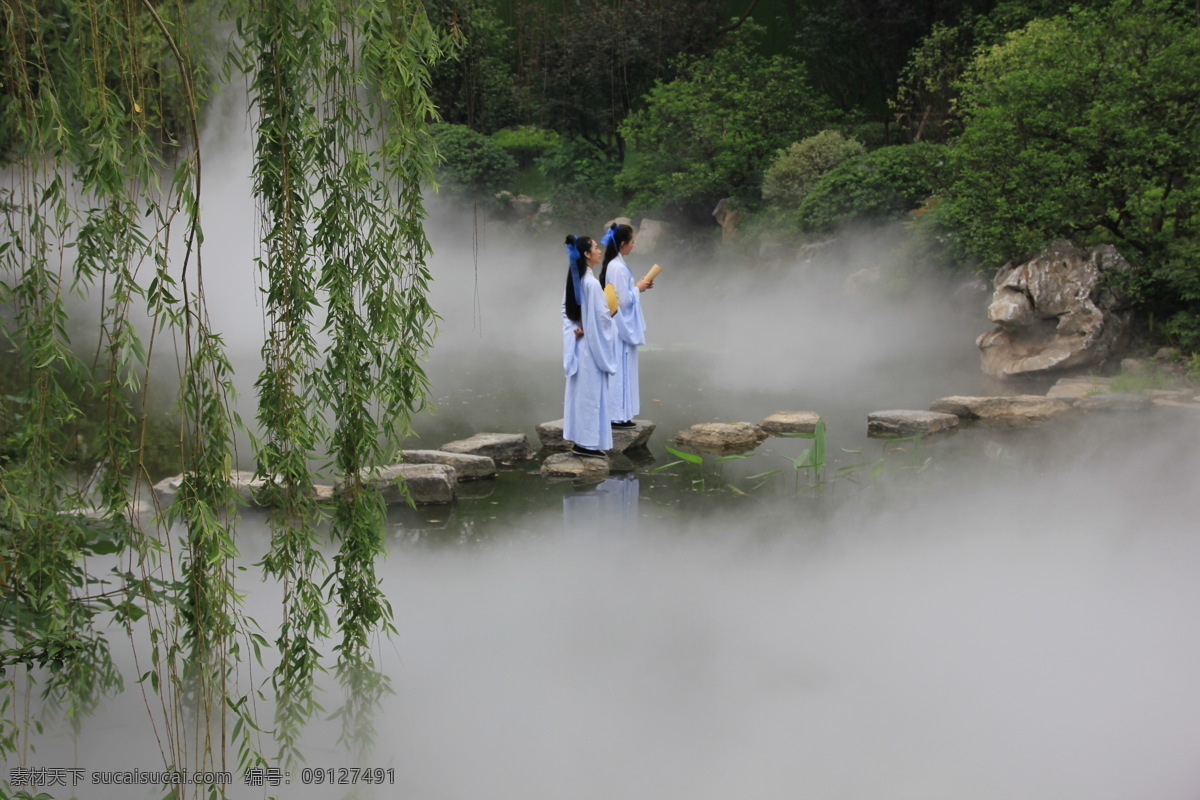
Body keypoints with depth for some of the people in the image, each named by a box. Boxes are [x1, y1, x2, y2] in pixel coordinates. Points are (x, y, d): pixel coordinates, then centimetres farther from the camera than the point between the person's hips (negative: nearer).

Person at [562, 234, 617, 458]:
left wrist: (576, 327, 2)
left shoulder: (573, 279, 7)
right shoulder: (591, 283, -21)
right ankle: (587, 443, 3)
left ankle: (579, 439, 19)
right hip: (592, 344, -9)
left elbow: (565, 308, 13)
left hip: (577, 343, 9)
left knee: (579, 390, 13)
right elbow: (601, 316, -19)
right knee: (590, 392, -2)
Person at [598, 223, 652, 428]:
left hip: (618, 324, 10)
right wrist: (638, 288, -8)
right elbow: (623, 300, -22)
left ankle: (618, 413, 21)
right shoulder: (618, 267, -21)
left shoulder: (614, 264, 10)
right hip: (621, 326, -10)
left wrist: (637, 287, 10)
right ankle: (618, 416, 2)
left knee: (620, 370, 14)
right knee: (621, 370, -3)